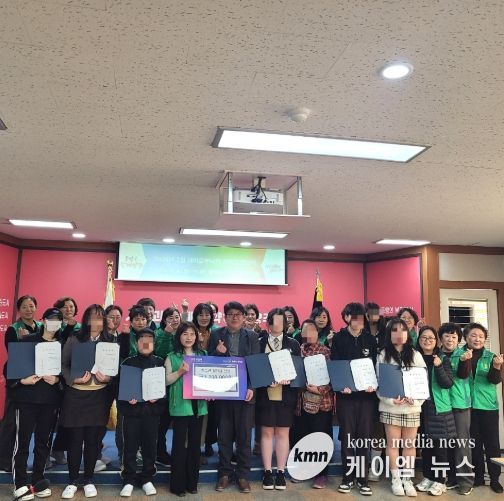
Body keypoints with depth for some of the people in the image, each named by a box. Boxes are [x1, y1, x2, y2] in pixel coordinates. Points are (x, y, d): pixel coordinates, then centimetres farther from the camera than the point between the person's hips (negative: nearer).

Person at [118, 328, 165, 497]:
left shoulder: (160, 362, 6)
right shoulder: (128, 362, 4)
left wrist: (159, 397, -13)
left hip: (152, 410, 1)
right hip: (131, 409, -1)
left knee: (150, 445, 7)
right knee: (130, 446, 3)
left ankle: (147, 479, 21)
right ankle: (128, 480, 16)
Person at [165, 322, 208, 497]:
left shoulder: (203, 355, 8)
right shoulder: (172, 357, 0)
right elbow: (166, 380, -5)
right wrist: (180, 372, -20)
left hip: (198, 405, 3)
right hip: (180, 406, -3)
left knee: (195, 444, 11)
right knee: (179, 444, 2)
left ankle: (192, 482, 23)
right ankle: (177, 484, 13)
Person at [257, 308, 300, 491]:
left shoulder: (293, 344, 6)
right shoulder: (259, 343, 3)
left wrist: (288, 379, -15)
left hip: (286, 395, 1)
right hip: (265, 394, -1)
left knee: (283, 433, 7)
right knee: (267, 433, 6)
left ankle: (281, 472, 16)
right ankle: (268, 472, 16)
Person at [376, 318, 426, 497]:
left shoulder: (416, 355, 5)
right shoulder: (383, 356, 0)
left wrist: (416, 399, -13)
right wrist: (391, 399, -17)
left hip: (412, 407, 1)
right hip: (390, 407, -1)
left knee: (409, 444, 7)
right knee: (393, 443, 4)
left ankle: (408, 479, 19)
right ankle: (396, 479, 17)